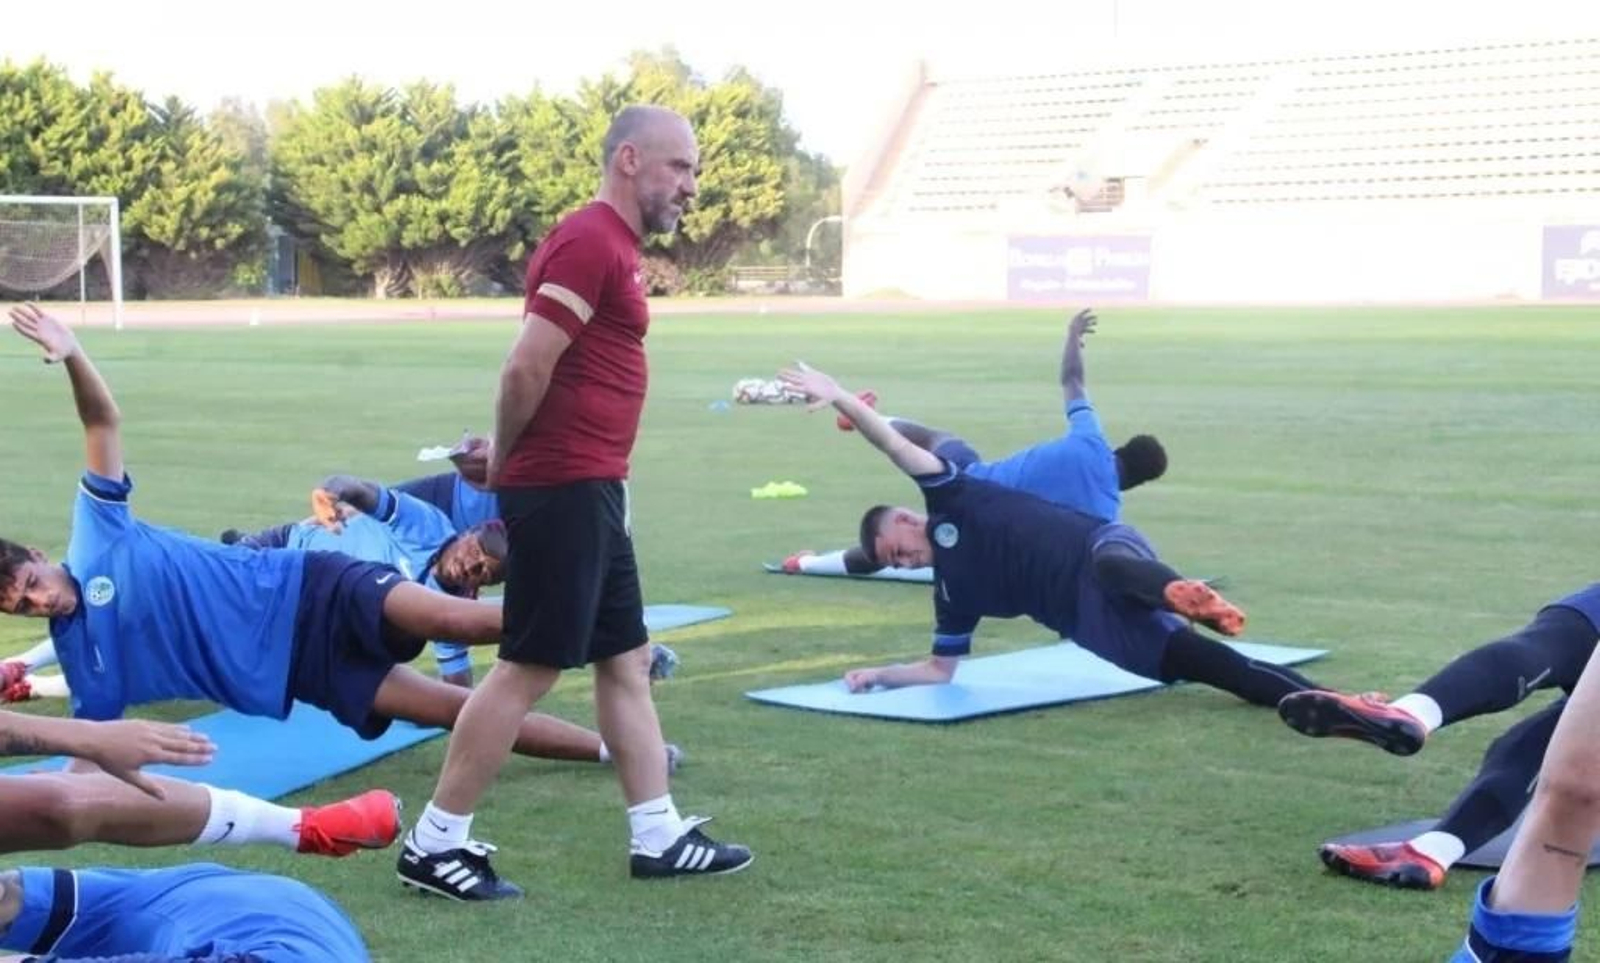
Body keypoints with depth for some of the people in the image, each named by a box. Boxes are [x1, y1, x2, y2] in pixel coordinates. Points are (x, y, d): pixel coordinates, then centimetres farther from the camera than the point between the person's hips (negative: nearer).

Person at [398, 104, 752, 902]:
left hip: (590, 490, 10)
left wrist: (508, 458, 7)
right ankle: (435, 843, 3)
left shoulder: (609, 245, 17)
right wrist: (508, 458, -6)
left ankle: (658, 836, 21)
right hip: (564, 489, -10)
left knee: (627, 660, 13)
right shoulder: (592, 242, -16)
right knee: (528, 667, -5)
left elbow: (540, 370, 17)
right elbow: (527, 367, -20)